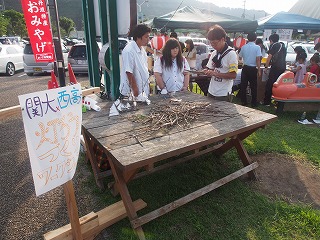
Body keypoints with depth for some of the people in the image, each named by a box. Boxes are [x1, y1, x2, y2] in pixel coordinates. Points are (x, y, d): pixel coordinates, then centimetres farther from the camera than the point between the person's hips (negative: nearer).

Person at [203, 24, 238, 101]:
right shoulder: (214, 53, 7)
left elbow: (233, 75, -16)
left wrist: (215, 73, -21)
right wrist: (207, 72, -8)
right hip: (211, 92, 6)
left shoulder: (231, 54, -11)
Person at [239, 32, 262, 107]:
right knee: (253, 86, 7)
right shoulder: (257, 47, -8)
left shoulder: (244, 47, 1)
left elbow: (240, 56, 14)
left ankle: (243, 101, 14)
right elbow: (258, 60, -12)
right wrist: (259, 70, -7)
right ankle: (253, 103, 13)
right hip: (253, 69, -2)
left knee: (243, 85, 10)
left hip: (245, 68, 3)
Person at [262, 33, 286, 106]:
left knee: (269, 84, -4)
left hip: (275, 67, -7)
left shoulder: (273, 45, -2)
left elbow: (269, 57, -8)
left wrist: (266, 67, -6)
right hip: (283, 67, 8)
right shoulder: (283, 46, 20)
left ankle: (266, 102, -4)